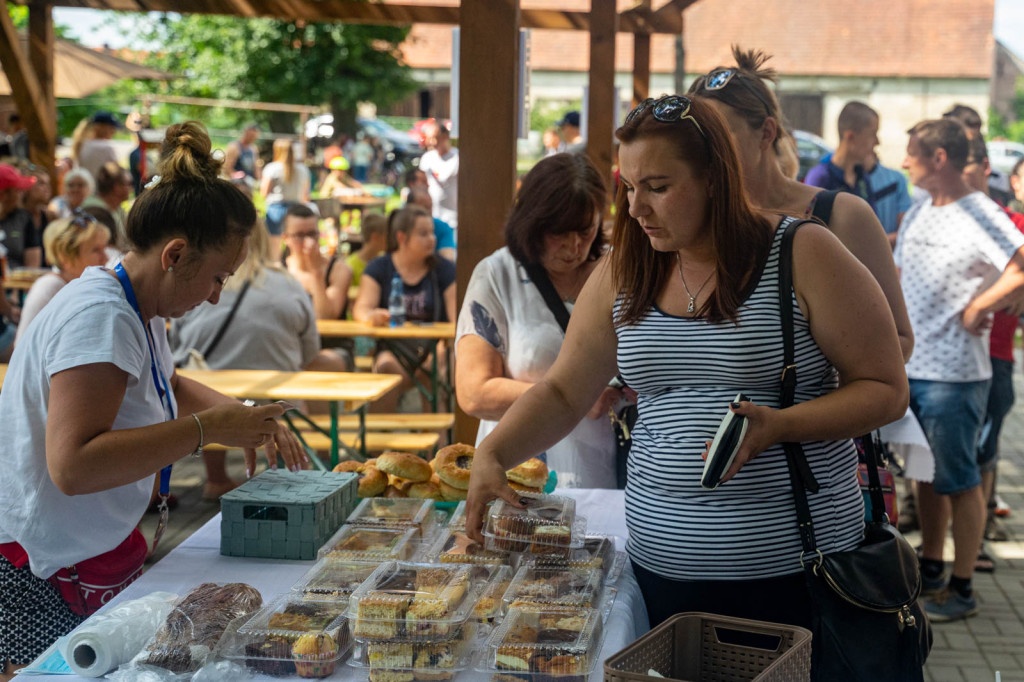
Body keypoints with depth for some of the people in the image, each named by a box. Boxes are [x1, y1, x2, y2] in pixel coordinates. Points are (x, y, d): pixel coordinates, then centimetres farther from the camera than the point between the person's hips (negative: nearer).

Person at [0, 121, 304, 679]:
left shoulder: (139, 311, 10)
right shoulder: (100, 317, -22)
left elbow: (170, 386, 30)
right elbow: (72, 465, -31)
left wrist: (245, 418, 11)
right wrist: (207, 429, -28)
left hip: (97, 548, 10)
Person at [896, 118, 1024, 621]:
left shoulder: (980, 217, -15)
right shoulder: (918, 213, 10)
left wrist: (977, 309, -20)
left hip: (954, 375, -8)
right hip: (910, 367, 8)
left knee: (958, 480, 2)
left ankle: (962, 588, 13)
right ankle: (930, 568, 32)